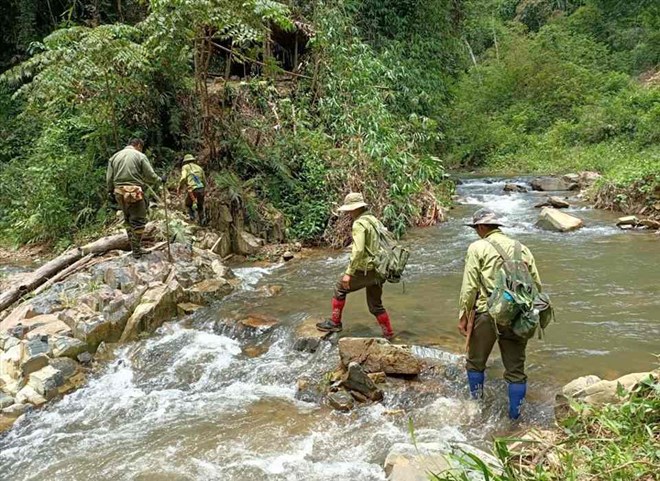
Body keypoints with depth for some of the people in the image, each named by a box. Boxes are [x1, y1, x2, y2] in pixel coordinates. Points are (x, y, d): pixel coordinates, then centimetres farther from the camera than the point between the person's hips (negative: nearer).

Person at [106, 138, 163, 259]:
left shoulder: (115, 156, 12)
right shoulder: (140, 156, -3)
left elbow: (109, 177, 10)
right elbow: (150, 176, -5)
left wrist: (110, 191, 18)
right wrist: (159, 180, 12)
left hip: (119, 192, 6)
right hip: (135, 192, -6)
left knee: (128, 219, 20)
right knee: (138, 221, 2)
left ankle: (132, 244, 26)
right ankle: (137, 251, 4)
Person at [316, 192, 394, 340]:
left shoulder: (359, 224, -15)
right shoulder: (375, 220, 12)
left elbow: (358, 250, -27)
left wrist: (348, 273, -25)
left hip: (365, 271, -8)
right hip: (378, 271, 8)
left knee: (340, 289, 11)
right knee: (375, 305, 20)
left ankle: (334, 323, 18)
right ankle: (388, 334, 22)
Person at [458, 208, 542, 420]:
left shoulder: (478, 248, -1)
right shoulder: (521, 248, 13)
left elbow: (470, 286, -7)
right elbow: (536, 284, 11)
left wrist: (463, 315, -2)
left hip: (488, 314, -4)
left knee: (476, 362, 16)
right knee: (516, 369, 12)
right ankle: (515, 416, 18)